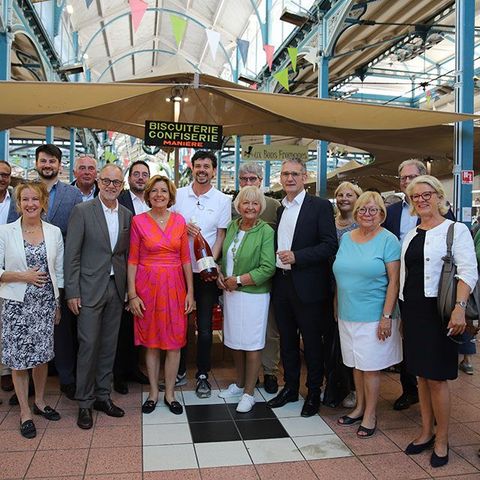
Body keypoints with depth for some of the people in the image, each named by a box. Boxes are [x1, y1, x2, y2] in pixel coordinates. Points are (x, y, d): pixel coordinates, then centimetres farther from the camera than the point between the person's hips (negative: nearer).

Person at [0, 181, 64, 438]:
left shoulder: (54, 232, 2)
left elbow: (59, 271, 7)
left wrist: (58, 304, 8)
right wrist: (23, 276, -16)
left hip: (46, 303, 2)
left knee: (42, 354, 11)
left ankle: (40, 401, 33)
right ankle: (25, 411, 22)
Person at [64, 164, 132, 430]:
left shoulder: (127, 215, 8)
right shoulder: (82, 211, -5)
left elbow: (127, 254, 11)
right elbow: (71, 254, -8)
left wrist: (128, 288, 6)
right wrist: (72, 292, -11)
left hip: (116, 288, 5)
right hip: (90, 288, -4)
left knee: (109, 344, 11)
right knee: (88, 344, 0)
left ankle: (103, 395, 26)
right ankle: (84, 402, 15)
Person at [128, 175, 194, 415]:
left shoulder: (179, 220, 3)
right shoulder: (139, 221, -2)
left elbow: (185, 258, 5)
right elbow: (132, 260, -1)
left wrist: (190, 291, 1)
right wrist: (132, 294, -6)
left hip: (174, 286, 2)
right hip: (148, 286, -1)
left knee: (175, 342, 5)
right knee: (151, 341, 8)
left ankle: (169, 393, 21)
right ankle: (153, 392, 24)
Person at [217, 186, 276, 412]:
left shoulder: (266, 232, -11)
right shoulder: (232, 227, 6)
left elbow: (268, 268, -17)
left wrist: (239, 280, -17)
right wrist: (220, 275, -2)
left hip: (254, 294, -6)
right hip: (231, 292, 6)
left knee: (252, 344, 3)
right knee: (235, 341, 16)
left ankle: (249, 393, 17)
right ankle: (240, 384, 34)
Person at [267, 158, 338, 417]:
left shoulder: (320, 206, -6)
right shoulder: (279, 208, 13)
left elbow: (330, 245, -14)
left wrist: (296, 256, -20)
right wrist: (274, 259, 2)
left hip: (308, 286, -6)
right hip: (281, 284, 6)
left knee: (312, 342, 7)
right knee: (287, 340, 16)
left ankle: (314, 393, 23)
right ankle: (290, 387, 31)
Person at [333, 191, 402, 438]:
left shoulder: (388, 240, -8)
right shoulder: (346, 238, 7)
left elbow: (394, 280, -11)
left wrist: (387, 316, -15)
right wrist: (337, 308, 11)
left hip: (373, 316, -5)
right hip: (347, 314, 5)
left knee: (370, 366, 4)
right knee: (356, 364, 15)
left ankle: (370, 414, 21)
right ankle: (359, 407, 32)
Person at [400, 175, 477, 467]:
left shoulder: (456, 230, -5)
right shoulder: (411, 235, 13)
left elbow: (469, 271, -13)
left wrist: (460, 308, -25)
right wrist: (403, 312, 13)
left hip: (437, 311, -6)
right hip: (412, 310, 6)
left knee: (436, 377, 0)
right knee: (421, 374, 13)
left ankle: (442, 439, 17)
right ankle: (427, 432, 27)